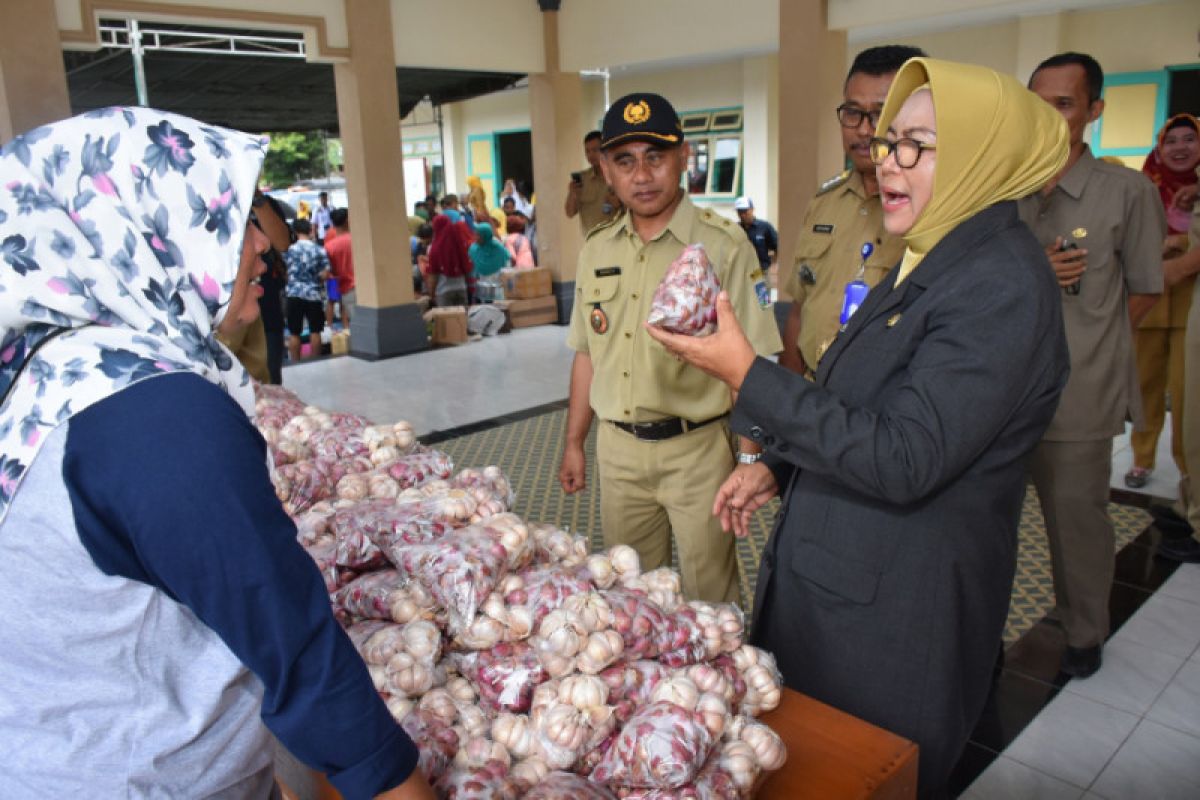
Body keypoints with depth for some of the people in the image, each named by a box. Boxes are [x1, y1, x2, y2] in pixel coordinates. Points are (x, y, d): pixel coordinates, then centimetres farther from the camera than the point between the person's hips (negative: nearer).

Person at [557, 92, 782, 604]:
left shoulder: (723, 247, -10)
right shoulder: (596, 250, 7)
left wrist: (751, 461, -15)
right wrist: (574, 442, 14)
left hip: (697, 450, -4)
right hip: (618, 450, 5)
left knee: (708, 599, 9)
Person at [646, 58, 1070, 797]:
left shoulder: (1003, 288, -22)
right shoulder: (931, 263, 9)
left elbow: (904, 459, -28)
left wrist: (747, 373, -28)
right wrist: (778, 469, 6)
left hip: (896, 621, -9)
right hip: (831, 581, 9)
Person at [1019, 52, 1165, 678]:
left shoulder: (1127, 191, -3)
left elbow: (1143, 292, 2)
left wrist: (1085, 346, 4)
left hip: (1077, 398, -3)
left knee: (1077, 521, 7)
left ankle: (1083, 635, 30)